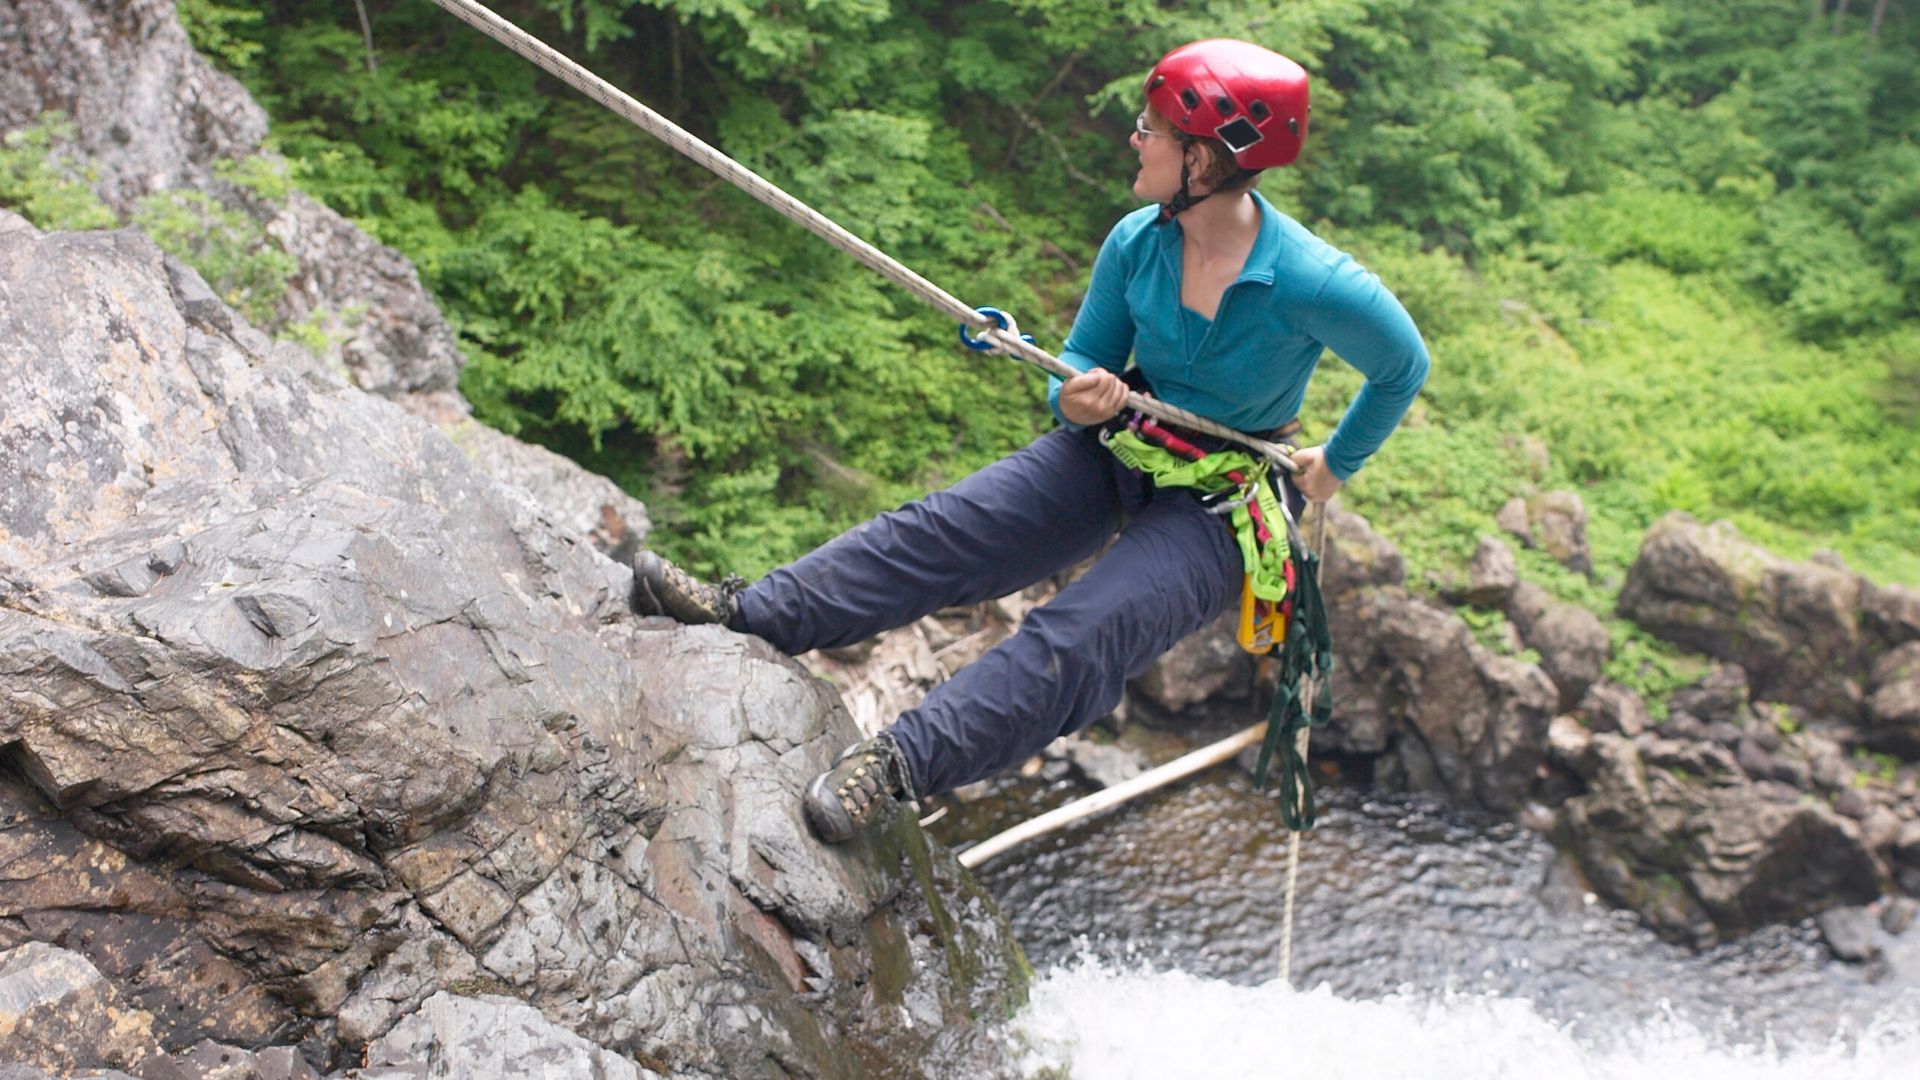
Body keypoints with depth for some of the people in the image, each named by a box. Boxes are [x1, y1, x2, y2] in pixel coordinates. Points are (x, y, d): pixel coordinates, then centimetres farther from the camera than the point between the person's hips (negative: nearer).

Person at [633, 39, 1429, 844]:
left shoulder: (1318, 286, -24)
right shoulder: (1135, 243, -9)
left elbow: (1404, 368, -5)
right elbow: (1087, 357, 5)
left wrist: (1335, 467, 3)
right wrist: (1075, 397, -18)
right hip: (1120, 444, 5)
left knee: (1083, 633, -27)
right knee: (944, 529, -11)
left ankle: (903, 763, -35)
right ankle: (749, 616, -16)